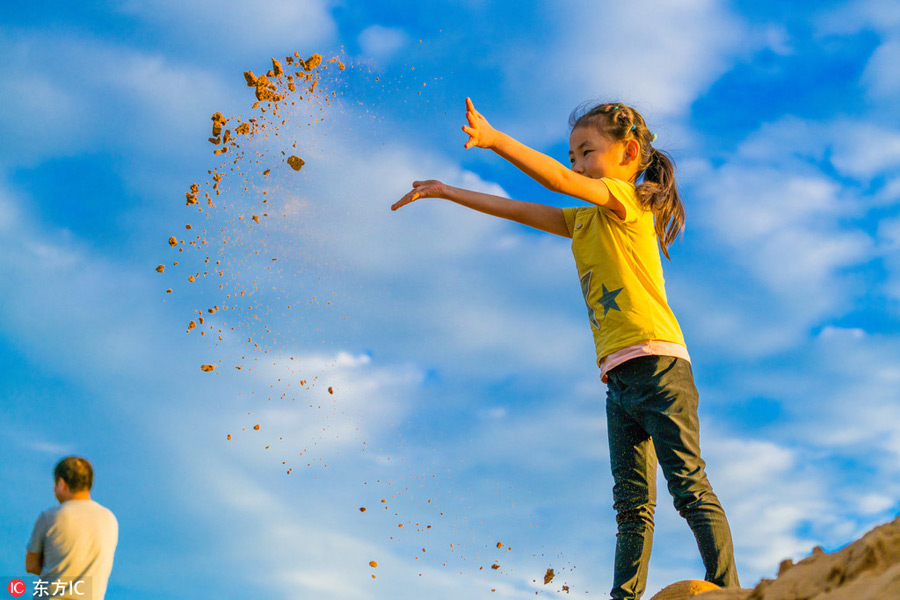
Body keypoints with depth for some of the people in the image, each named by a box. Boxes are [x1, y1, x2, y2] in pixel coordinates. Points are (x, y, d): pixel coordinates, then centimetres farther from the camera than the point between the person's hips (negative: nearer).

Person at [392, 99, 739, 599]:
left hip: (658, 364, -8)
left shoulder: (627, 200, 2)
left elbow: (559, 180, -14)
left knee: (690, 486, -10)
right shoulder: (584, 221, 23)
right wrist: (446, 192, 21)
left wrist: (494, 139, -22)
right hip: (619, 379, 8)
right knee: (632, 502, 3)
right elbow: (519, 211, 24)